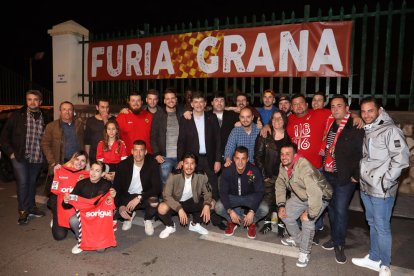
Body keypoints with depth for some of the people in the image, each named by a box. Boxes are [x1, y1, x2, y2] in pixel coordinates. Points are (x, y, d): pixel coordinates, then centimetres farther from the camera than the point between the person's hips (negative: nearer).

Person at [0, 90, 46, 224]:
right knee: (22, 182, -6)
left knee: (32, 182, 13)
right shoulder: (18, 115, -1)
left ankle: (31, 207, 28)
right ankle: (23, 211, 8)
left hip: (37, 158, 2)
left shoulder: (44, 118, 3)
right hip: (20, 157, -2)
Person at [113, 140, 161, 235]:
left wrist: (139, 198, -32)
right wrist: (120, 206, -23)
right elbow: (116, 188, -8)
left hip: (145, 196, -2)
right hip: (128, 196, 2)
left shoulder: (153, 164, -15)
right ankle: (129, 215, 15)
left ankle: (148, 220, 2)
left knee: (154, 202, -36)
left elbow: (157, 188, -21)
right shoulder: (123, 165, -11)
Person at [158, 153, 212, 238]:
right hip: (176, 203, -2)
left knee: (210, 204, -19)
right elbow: (166, 195, -27)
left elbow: (207, 193, -8)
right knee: (162, 208, -32)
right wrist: (179, 209, -38)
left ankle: (195, 224, 9)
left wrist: (207, 205, -30)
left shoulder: (201, 177, -18)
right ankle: (170, 226, 3)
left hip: (192, 203, 3)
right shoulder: (174, 176, -25)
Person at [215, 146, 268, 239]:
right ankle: (232, 221, 5)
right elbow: (223, 192, -18)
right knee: (218, 207, -28)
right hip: (232, 197, 1)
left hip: (250, 197, 0)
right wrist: (230, 211, -31)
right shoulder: (227, 171, -22)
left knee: (264, 209, -28)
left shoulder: (254, 171, -24)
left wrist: (252, 211, -32)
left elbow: (260, 192, -20)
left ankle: (252, 223, 6)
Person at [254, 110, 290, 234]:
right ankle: (267, 223, 20)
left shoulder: (289, 137, 4)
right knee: (268, 200, 3)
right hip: (269, 175, 0)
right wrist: (263, 174, -4)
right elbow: (258, 156, 1)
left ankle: (282, 225, 16)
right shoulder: (264, 137, 3)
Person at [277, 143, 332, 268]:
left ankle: (304, 252, -2)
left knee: (307, 221, -25)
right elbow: (280, 184, 2)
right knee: (285, 215, 3)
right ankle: (297, 238, 31)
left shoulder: (304, 167, -38)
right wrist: (281, 205, -6)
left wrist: (310, 214, -33)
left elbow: (315, 193, -41)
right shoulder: (283, 166, -11)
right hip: (300, 196, 8)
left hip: (320, 197, -7)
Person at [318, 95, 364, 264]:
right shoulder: (329, 124, 7)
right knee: (331, 207, 15)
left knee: (340, 210, 1)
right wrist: (323, 167, 8)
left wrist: (356, 176, -13)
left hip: (345, 177, -6)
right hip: (327, 174, 6)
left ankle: (339, 245, 17)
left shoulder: (355, 128, -11)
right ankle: (335, 238, 32)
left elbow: (361, 153, -13)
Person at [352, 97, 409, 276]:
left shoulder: (390, 130, -13)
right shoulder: (366, 131, 11)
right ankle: (373, 258, 34)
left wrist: (386, 181, -17)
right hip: (365, 187, 7)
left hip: (381, 191, -7)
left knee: (382, 227, 3)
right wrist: (358, 174, 11)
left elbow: (401, 159, -18)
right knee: (372, 223, 19)